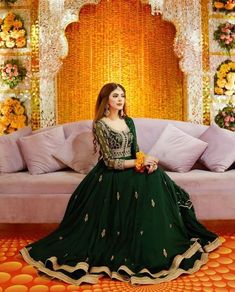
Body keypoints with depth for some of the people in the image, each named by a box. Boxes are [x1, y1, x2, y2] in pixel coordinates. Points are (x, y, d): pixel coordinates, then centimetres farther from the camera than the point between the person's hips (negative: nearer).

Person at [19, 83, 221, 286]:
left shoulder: (128, 121, 11)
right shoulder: (100, 125, -9)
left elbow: (136, 150, 11)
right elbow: (110, 161, -14)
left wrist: (147, 160, -12)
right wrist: (140, 162, -18)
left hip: (131, 169, 6)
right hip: (110, 176, -6)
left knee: (156, 178, -20)